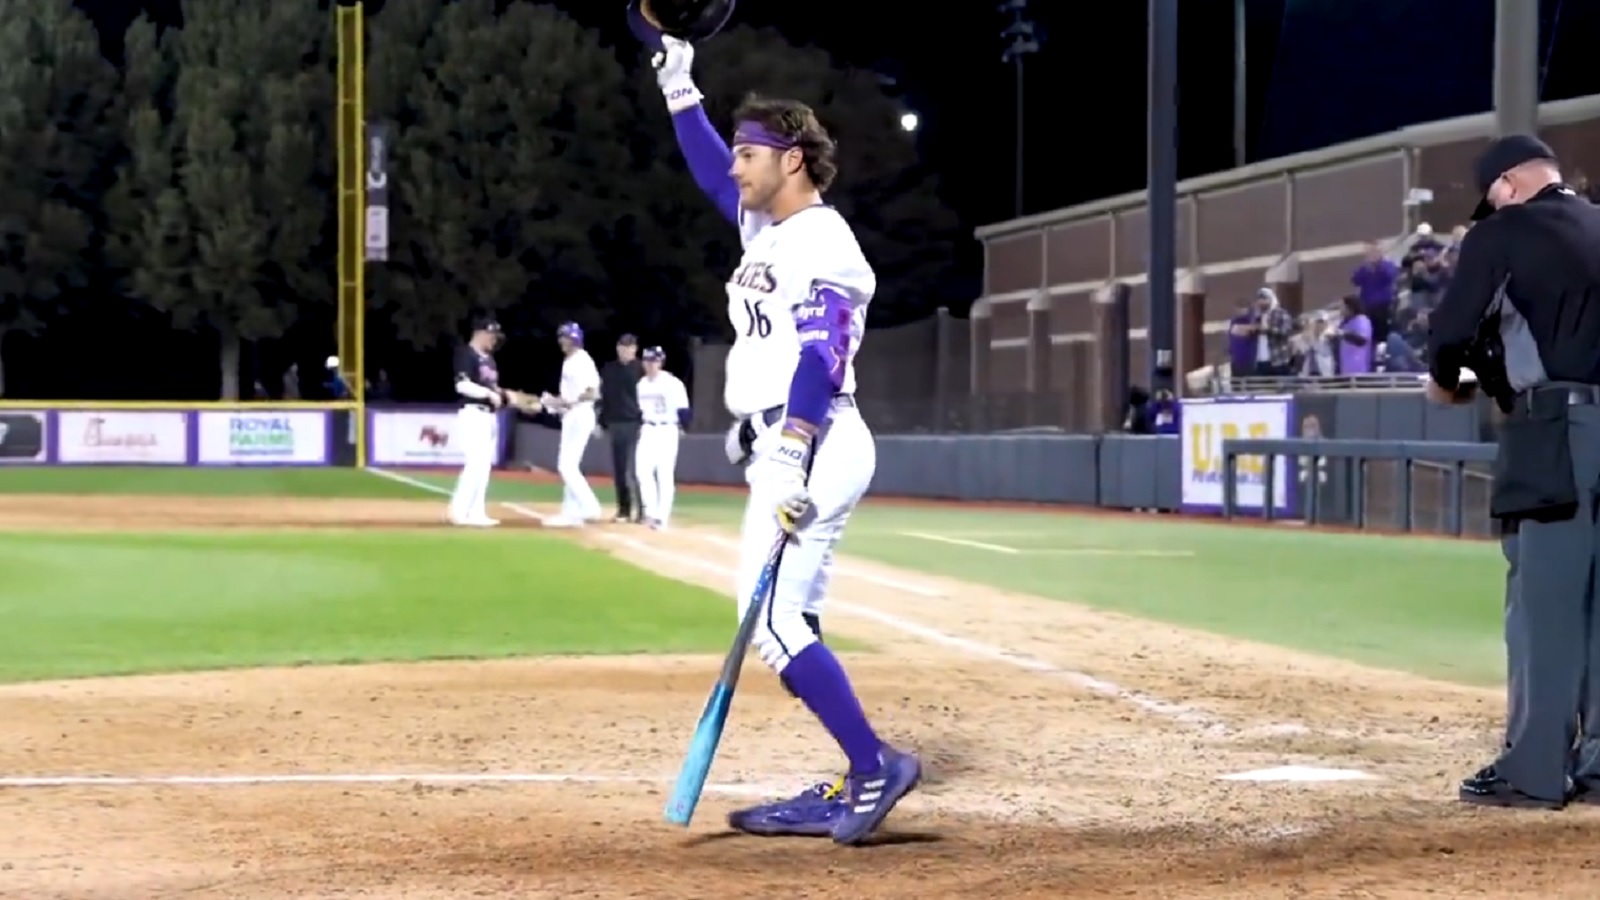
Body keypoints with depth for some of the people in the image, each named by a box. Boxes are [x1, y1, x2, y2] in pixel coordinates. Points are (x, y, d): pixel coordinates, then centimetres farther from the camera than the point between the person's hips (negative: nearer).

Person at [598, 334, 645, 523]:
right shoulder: (608, 369, 11)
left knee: (635, 469, -10)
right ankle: (624, 509, 13)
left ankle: (642, 508, -6)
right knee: (618, 470, 7)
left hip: (635, 424, -5)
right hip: (614, 424, 5)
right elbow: (601, 396, 14)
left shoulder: (641, 369, -2)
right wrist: (598, 421, 8)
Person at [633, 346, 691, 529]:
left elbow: (682, 409, -14)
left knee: (665, 474, -3)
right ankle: (651, 512, 9)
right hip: (647, 430, 6)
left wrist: (682, 426, -23)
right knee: (643, 471, -1)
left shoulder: (672, 383, -12)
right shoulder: (642, 383, 9)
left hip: (667, 431, -6)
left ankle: (662, 516, 2)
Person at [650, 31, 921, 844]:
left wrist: (791, 456, -31)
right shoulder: (766, 228, 17)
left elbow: (819, 355, -22)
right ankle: (850, 794, 9)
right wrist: (678, 85, 28)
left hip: (816, 449, -10)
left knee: (770, 621, -16)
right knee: (784, 625, 8)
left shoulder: (820, 242, -11)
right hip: (781, 453, 10)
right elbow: (709, 170, 32)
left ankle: (874, 768, -13)